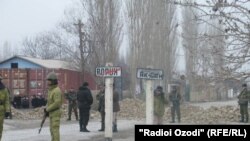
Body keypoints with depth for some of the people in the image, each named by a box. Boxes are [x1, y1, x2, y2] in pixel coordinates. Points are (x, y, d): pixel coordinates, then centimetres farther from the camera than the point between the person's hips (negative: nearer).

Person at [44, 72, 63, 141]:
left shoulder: (57, 91, -19)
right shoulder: (50, 90, 13)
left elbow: (57, 103, -27)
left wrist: (47, 109, -18)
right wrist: (46, 109, 5)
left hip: (56, 114, -10)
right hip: (52, 114, 10)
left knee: (55, 130, -11)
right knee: (52, 129, 14)